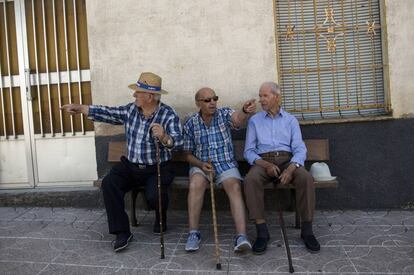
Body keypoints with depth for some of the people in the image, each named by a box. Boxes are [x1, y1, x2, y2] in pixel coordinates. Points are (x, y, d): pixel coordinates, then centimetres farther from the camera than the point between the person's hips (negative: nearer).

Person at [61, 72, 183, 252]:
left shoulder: (168, 115, -14)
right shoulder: (130, 110, 2)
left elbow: (177, 141, -27)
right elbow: (107, 113, 8)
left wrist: (164, 137, -49)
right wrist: (79, 108, 7)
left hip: (157, 168, -5)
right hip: (131, 165, 5)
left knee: (154, 196, -29)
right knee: (109, 183, -18)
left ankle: (161, 219, 9)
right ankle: (121, 231, -7)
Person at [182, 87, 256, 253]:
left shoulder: (224, 114, -1)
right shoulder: (190, 124, 2)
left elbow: (238, 118, -27)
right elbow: (188, 154, 7)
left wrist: (246, 111, -51)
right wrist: (201, 164, -13)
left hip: (226, 164, 0)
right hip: (201, 165, 0)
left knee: (234, 187, -29)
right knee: (196, 184, -31)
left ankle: (241, 236, -33)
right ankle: (193, 233, -21)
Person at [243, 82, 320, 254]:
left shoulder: (291, 120, 13)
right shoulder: (254, 121, 13)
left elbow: (300, 149, 2)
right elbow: (248, 151, 5)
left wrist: (291, 168, -20)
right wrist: (265, 164, -15)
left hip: (287, 160, 1)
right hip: (262, 161, 0)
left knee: (306, 178, -30)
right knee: (250, 180, -33)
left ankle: (306, 230, -17)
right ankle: (262, 232, -27)